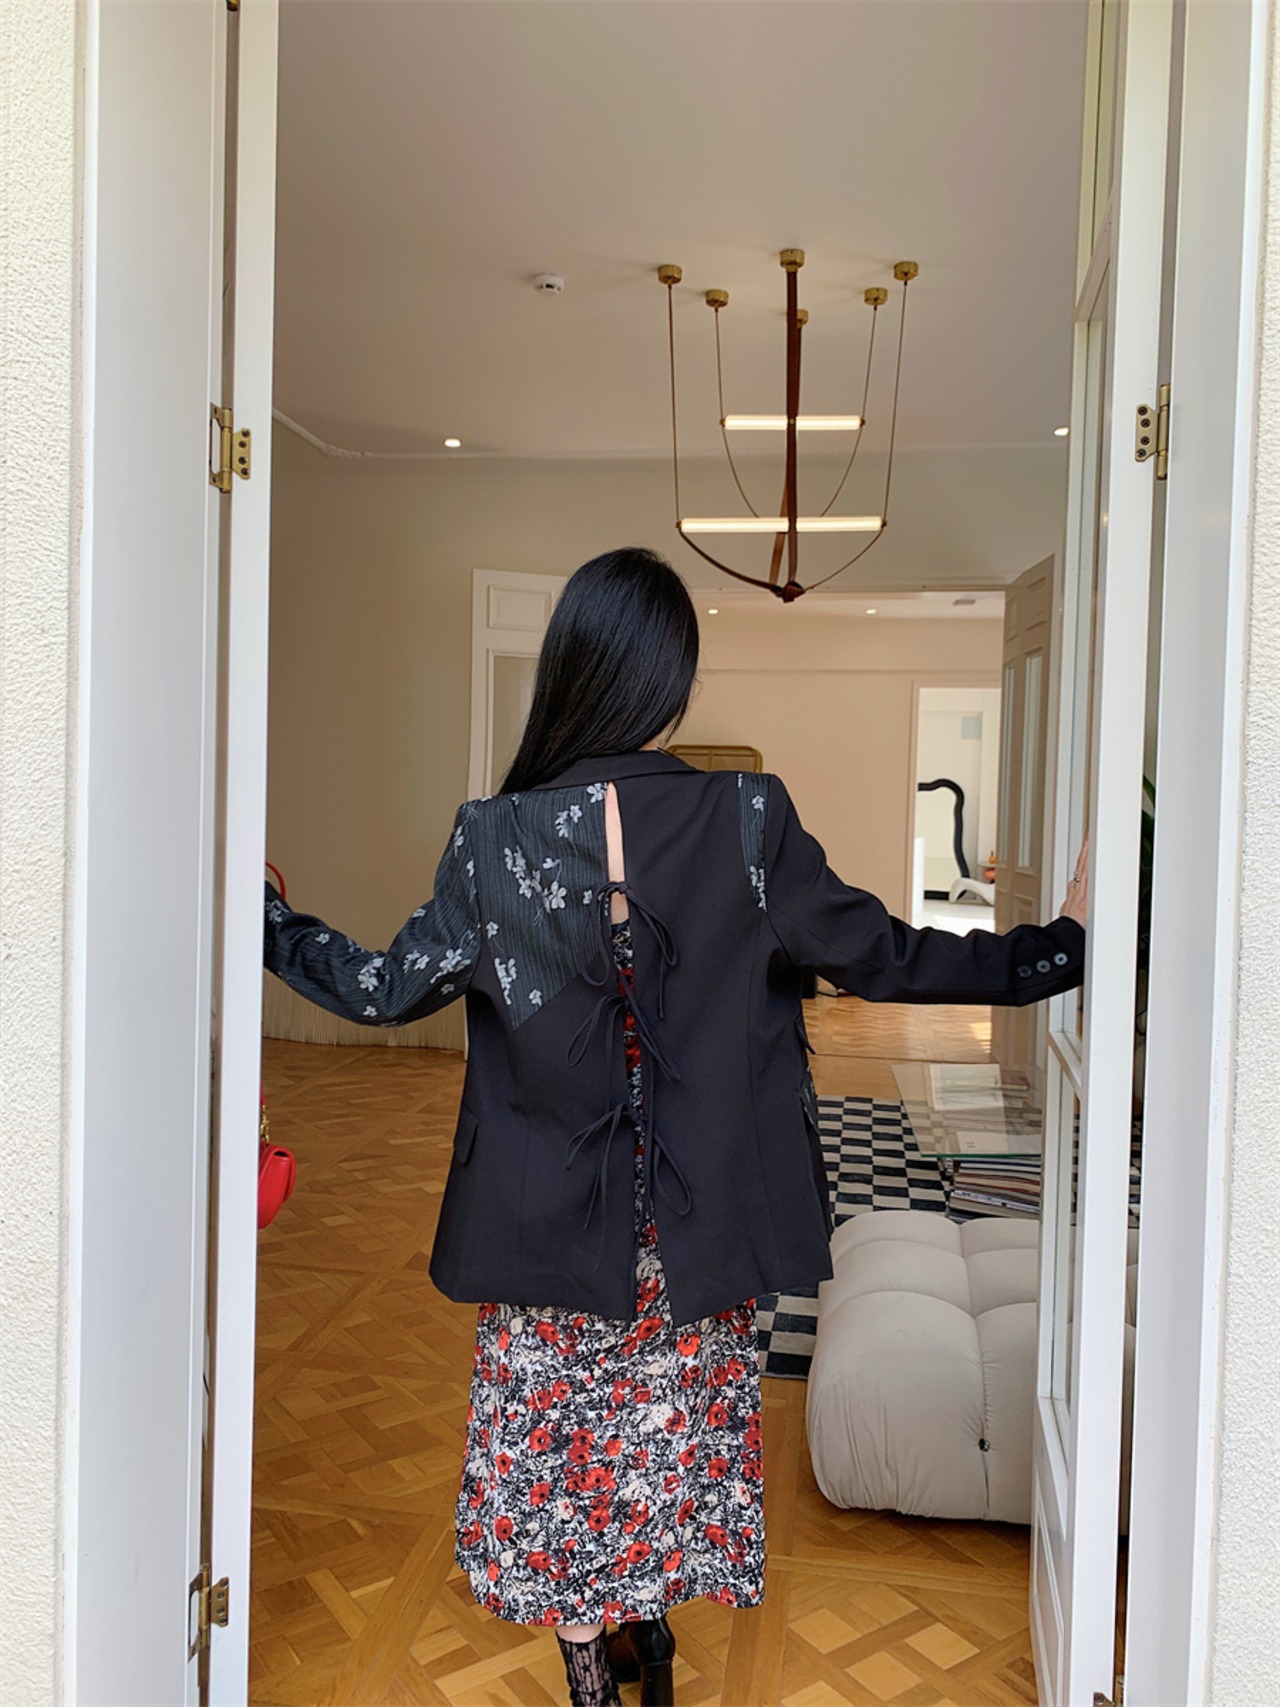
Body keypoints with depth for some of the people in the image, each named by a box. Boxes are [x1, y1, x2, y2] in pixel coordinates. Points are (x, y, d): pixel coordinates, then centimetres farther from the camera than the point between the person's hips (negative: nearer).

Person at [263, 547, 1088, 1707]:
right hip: (703, 1234, 1)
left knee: (558, 1449, 19)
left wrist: (264, 916, 12)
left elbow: (388, 988, -5)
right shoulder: (749, 821, -15)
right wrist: (1065, 946, -1)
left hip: (550, 1225, -1)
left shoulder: (497, 838, -13)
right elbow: (883, 958, -12)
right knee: (676, 1434, 24)